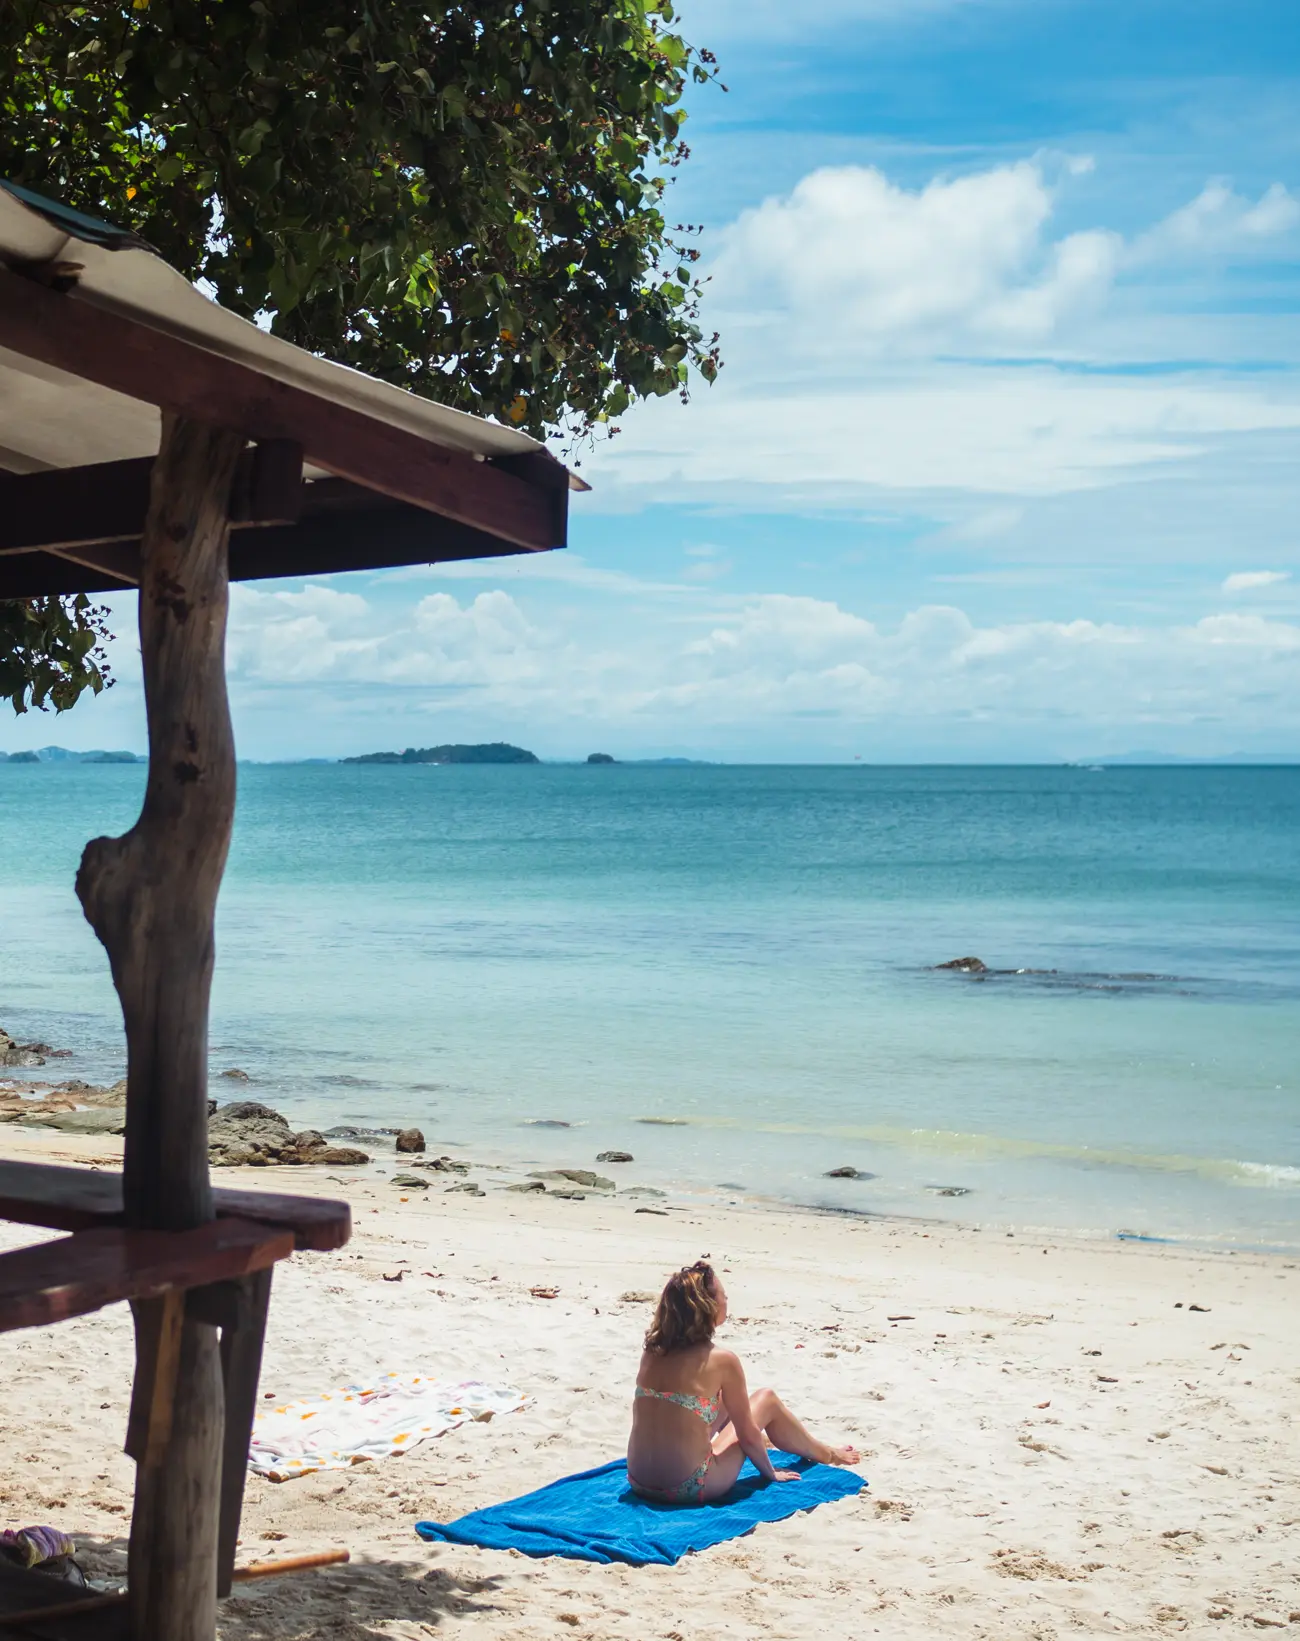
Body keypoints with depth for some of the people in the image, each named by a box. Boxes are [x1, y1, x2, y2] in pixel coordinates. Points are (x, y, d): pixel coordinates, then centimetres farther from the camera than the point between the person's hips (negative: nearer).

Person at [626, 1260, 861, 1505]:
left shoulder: (651, 1354, 2)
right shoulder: (723, 1361, -13)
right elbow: (747, 1435, -4)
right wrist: (770, 1473, 16)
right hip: (691, 1490, -5)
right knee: (766, 1400, 15)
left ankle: (757, 1444, 59)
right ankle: (824, 1454, 40)